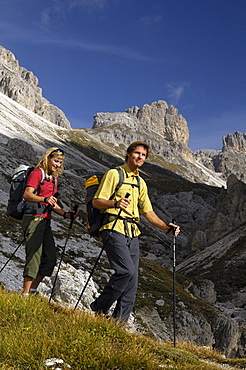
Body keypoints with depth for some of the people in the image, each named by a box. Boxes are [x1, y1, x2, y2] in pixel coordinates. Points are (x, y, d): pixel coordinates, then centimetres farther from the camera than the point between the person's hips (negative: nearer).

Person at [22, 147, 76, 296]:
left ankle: (33, 290, 13)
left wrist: (65, 214, 7)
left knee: (50, 258, 5)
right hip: (34, 219, -8)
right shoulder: (37, 173, -4)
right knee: (35, 256, -12)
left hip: (45, 221, 8)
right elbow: (27, 194, -16)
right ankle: (25, 294, -6)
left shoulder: (54, 179, 20)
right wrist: (44, 199, -33)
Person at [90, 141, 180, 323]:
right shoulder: (114, 174, 1)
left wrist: (167, 227, 8)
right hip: (114, 229, -7)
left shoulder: (141, 182, 22)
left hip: (132, 234, 7)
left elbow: (148, 212, 23)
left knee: (132, 282, 3)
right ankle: (98, 308, -3)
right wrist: (115, 203, -26)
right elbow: (96, 202, -6)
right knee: (127, 271, -21)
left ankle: (119, 322, 12)